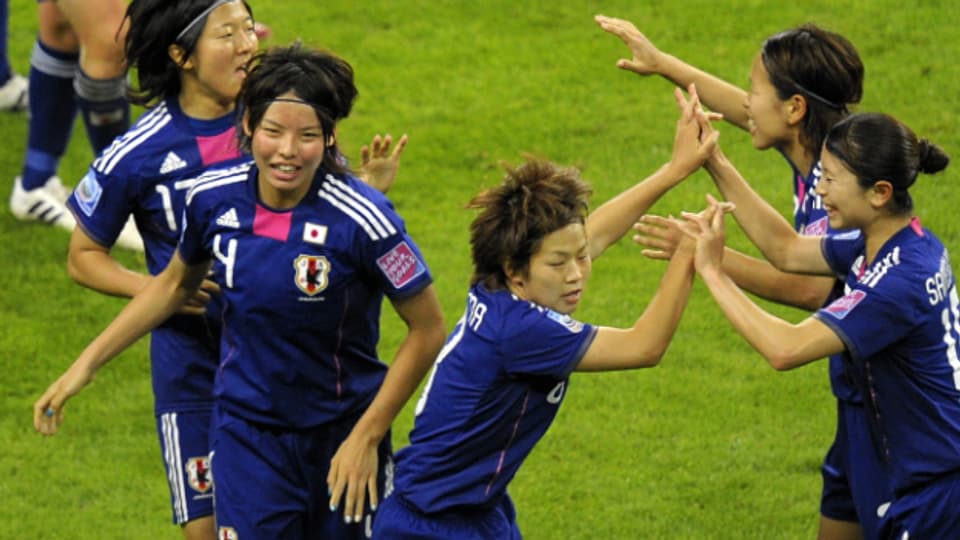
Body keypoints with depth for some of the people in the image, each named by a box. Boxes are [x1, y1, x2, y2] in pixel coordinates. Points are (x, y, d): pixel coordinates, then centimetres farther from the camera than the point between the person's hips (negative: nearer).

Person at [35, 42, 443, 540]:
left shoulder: (361, 219, -22)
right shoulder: (213, 198, -9)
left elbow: (428, 328, -12)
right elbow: (176, 283, 12)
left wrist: (366, 437, -13)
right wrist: (87, 363, 10)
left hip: (340, 437, -2)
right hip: (246, 434, 2)